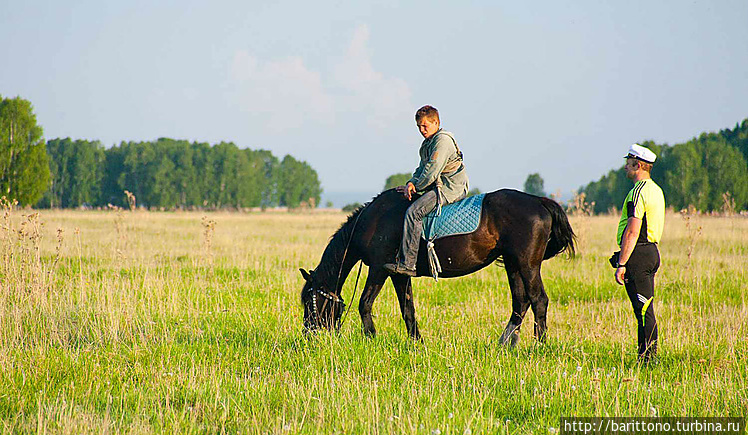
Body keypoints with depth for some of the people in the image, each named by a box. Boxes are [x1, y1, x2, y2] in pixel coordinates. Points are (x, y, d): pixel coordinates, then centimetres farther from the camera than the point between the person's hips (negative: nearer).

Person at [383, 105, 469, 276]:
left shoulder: (442, 140, -13)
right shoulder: (429, 142, 20)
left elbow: (432, 170, -19)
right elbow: (422, 168, 20)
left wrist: (417, 187, -8)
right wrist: (412, 183, -1)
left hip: (450, 188, -11)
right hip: (439, 186, 11)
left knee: (413, 211, -25)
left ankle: (407, 264, -30)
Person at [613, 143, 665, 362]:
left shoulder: (638, 192, -15)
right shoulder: (656, 190, 16)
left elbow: (632, 232, -21)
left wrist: (622, 264, -20)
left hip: (638, 254, -10)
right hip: (652, 250, 10)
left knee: (643, 309, -8)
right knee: (646, 309, 13)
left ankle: (646, 355, -7)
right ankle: (650, 352, 16)